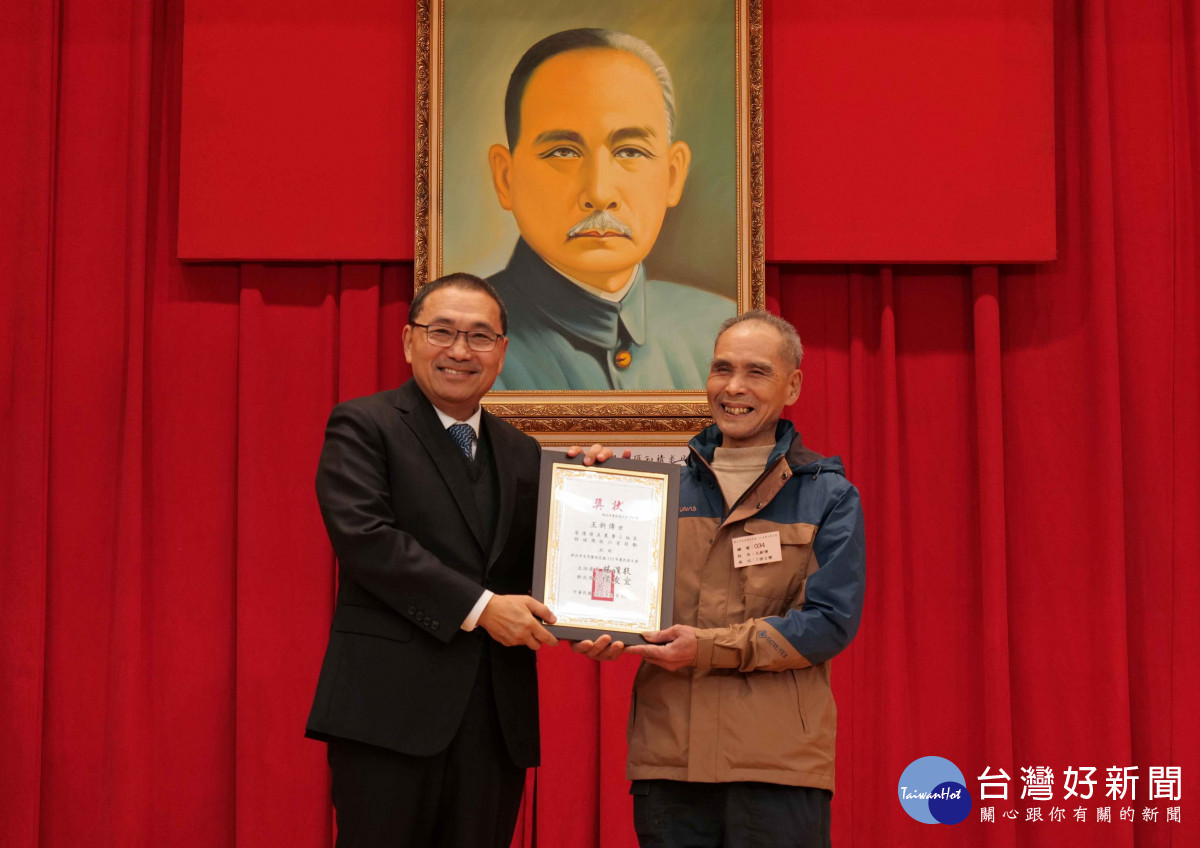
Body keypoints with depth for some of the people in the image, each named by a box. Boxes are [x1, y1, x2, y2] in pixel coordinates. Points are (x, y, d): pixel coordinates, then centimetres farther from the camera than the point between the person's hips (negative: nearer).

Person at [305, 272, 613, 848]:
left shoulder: (521, 452, 16)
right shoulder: (363, 426, 0)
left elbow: (537, 570, 15)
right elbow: (363, 536, -15)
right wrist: (478, 607, -17)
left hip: (498, 715, 5)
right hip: (391, 707, -5)